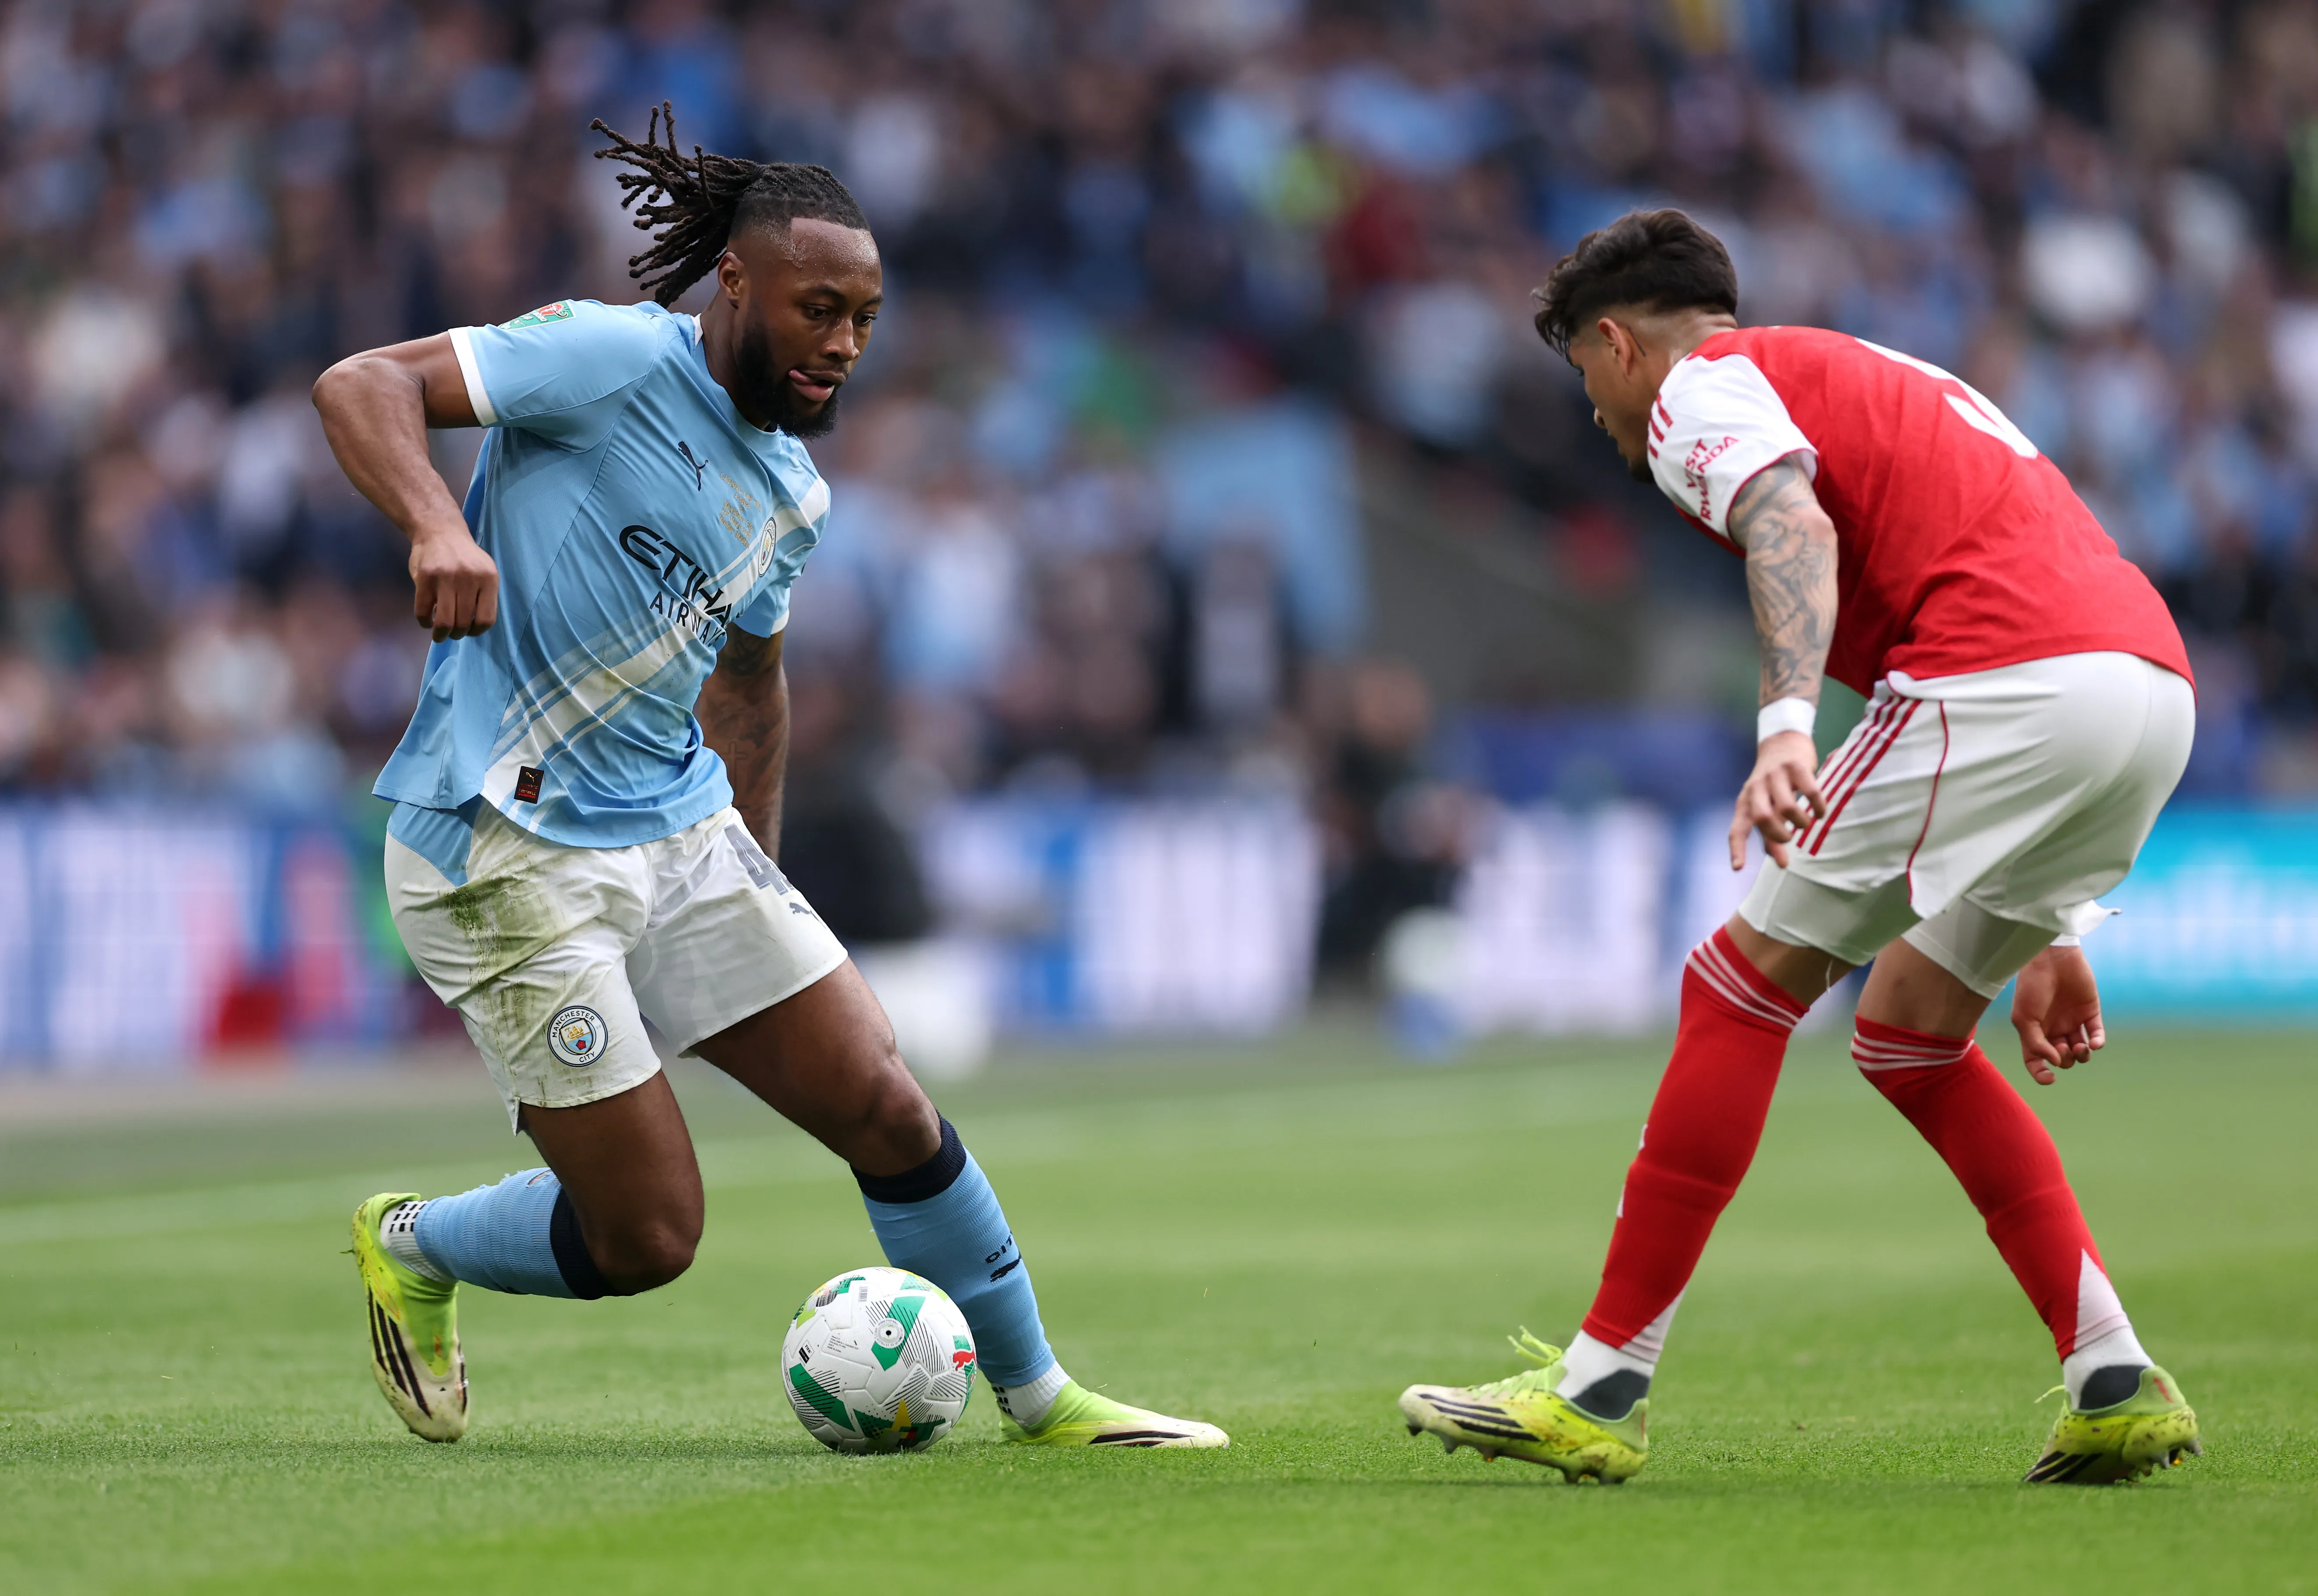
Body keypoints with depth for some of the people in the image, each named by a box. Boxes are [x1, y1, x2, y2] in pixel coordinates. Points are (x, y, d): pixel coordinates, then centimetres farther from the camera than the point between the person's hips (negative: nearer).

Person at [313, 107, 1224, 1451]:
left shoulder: (796, 497, 11)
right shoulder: (614, 358, -13)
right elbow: (361, 385, -20)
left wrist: (762, 886, 24)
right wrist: (437, 526, -39)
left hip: (682, 828, 7)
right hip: (507, 853, -7)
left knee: (888, 1109, 0)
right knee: (648, 1237, -6)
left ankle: (1040, 1399, 18)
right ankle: (410, 1250, 23)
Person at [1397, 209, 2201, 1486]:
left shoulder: (1702, 385, 9)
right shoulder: (1866, 379, 36)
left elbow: (1795, 525, -15)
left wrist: (1787, 725, -32)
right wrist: (2046, 927, 33)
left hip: (2009, 676, -9)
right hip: (2158, 678, 9)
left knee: (1746, 980, -1)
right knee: (1909, 1032, 21)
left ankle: (1600, 1390, -2)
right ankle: (2118, 1388, 13)